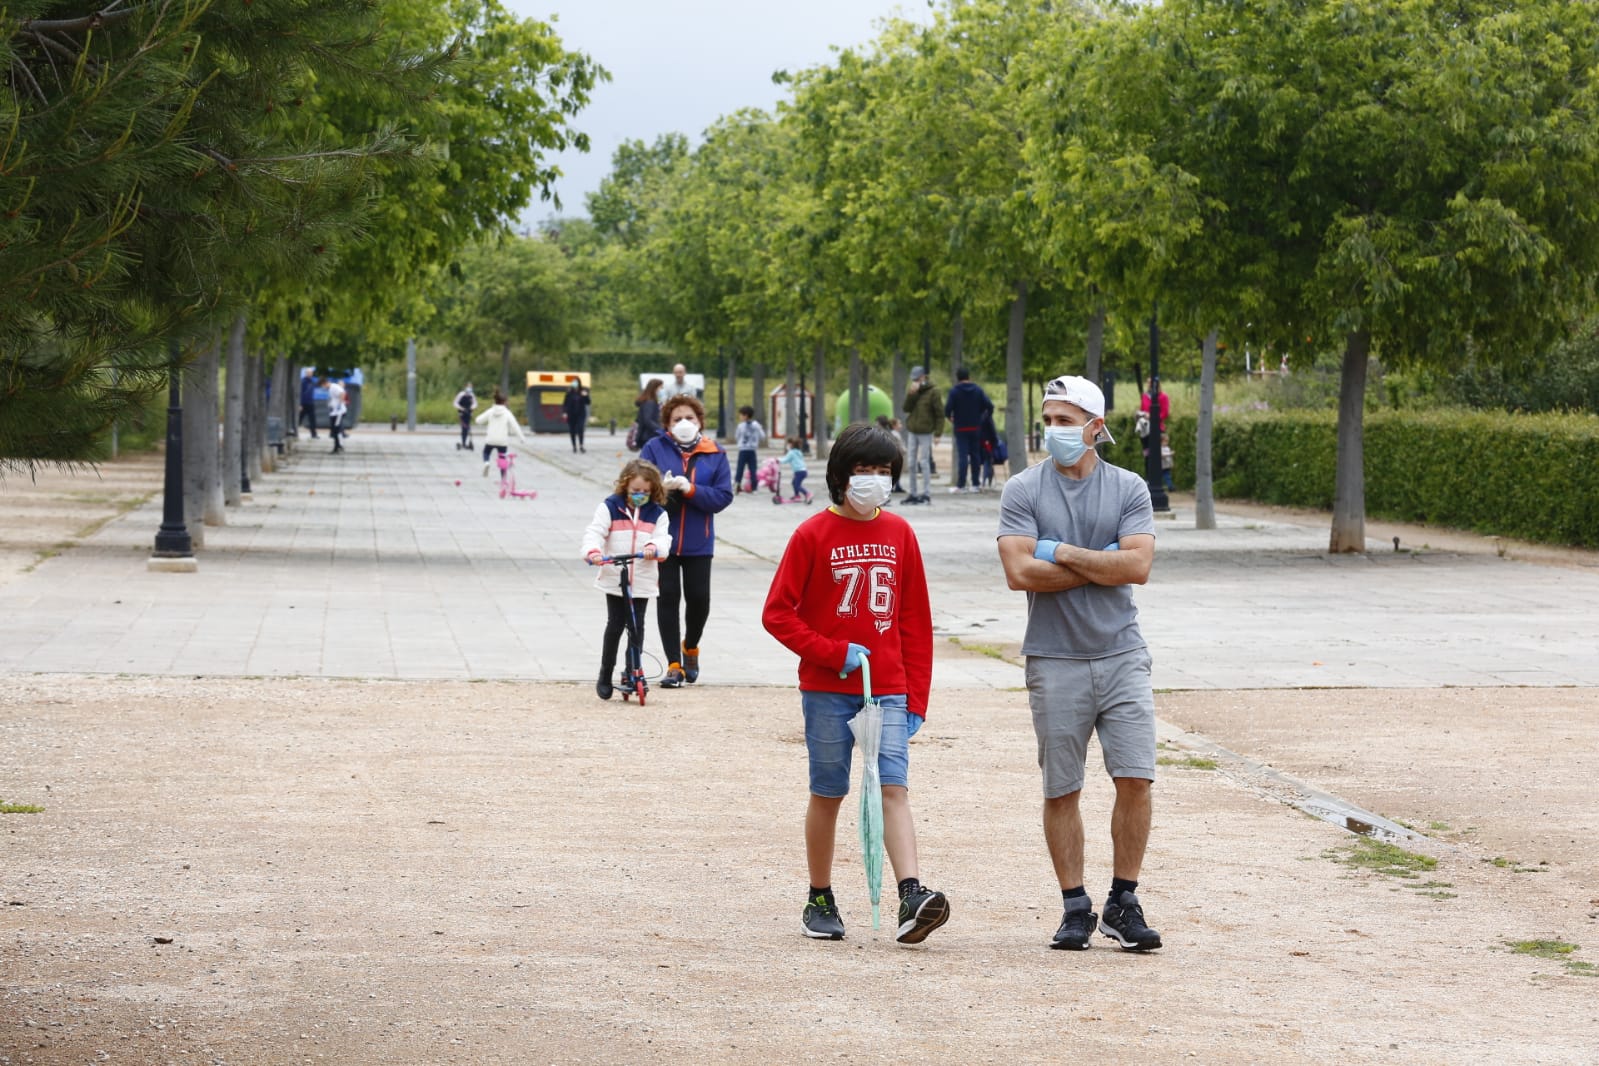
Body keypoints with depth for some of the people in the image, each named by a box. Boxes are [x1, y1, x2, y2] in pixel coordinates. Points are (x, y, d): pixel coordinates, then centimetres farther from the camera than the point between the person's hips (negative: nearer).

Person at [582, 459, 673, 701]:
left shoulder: (657, 513, 7)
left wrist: (655, 547, -27)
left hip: (643, 581, 2)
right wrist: (593, 551, -29)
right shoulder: (610, 507, 0)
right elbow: (595, 532, -9)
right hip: (614, 579, -2)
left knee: (637, 626, 1)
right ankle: (605, 676, 11)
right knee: (615, 625, 0)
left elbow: (663, 537, -3)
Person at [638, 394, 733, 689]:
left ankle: (691, 648, 33)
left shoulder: (715, 455, 1)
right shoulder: (654, 449, -1)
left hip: (698, 542, 1)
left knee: (698, 598, 2)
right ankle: (674, 665, 6)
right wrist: (661, 488, -25)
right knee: (668, 597, -2)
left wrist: (690, 489, -18)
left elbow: (723, 496, -5)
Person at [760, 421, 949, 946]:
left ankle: (912, 897, -21)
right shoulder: (813, 534, -3)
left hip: (888, 690, 2)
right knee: (827, 794, 6)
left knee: (894, 787, -10)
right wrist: (834, 653, -13)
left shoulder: (899, 533, 7)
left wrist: (916, 696, 5)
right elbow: (777, 613, -4)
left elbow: (916, 620, 10)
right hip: (827, 691, -2)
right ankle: (820, 902, 18)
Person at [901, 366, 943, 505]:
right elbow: (906, 408, 0)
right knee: (912, 463, 9)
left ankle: (926, 493, -4)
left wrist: (938, 433, -13)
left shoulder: (933, 392, -7)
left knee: (924, 462, -7)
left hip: (925, 432, -6)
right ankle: (913, 493, 15)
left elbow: (940, 414, -8)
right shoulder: (913, 392, 11)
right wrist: (912, 393, -12)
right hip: (913, 431, 6)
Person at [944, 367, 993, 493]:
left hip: (961, 428, -3)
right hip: (976, 428, 3)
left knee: (962, 456, -4)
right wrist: (984, 416, 12)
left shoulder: (954, 391, -8)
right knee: (975, 455, 11)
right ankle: (976, 484, 12)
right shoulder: (978, 390, 2)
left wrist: (950, 417, 5)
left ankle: (961, 485, -7)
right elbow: (989, 405, -5)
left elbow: (947, 408, -16)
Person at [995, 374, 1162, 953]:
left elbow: (1137, 565, -10)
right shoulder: (1023, 491, 1)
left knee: (1136, 779, -6)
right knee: (1061, 791, 3)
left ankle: (1123, 905, 4)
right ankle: (1075, 907, 13)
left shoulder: (1129, 489, 4)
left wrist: (1062, 553, -10)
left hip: (1121, 654, 1)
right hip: (1054, 660, -1)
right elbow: (1020, 572, -11)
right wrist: (1102, 565, -8)